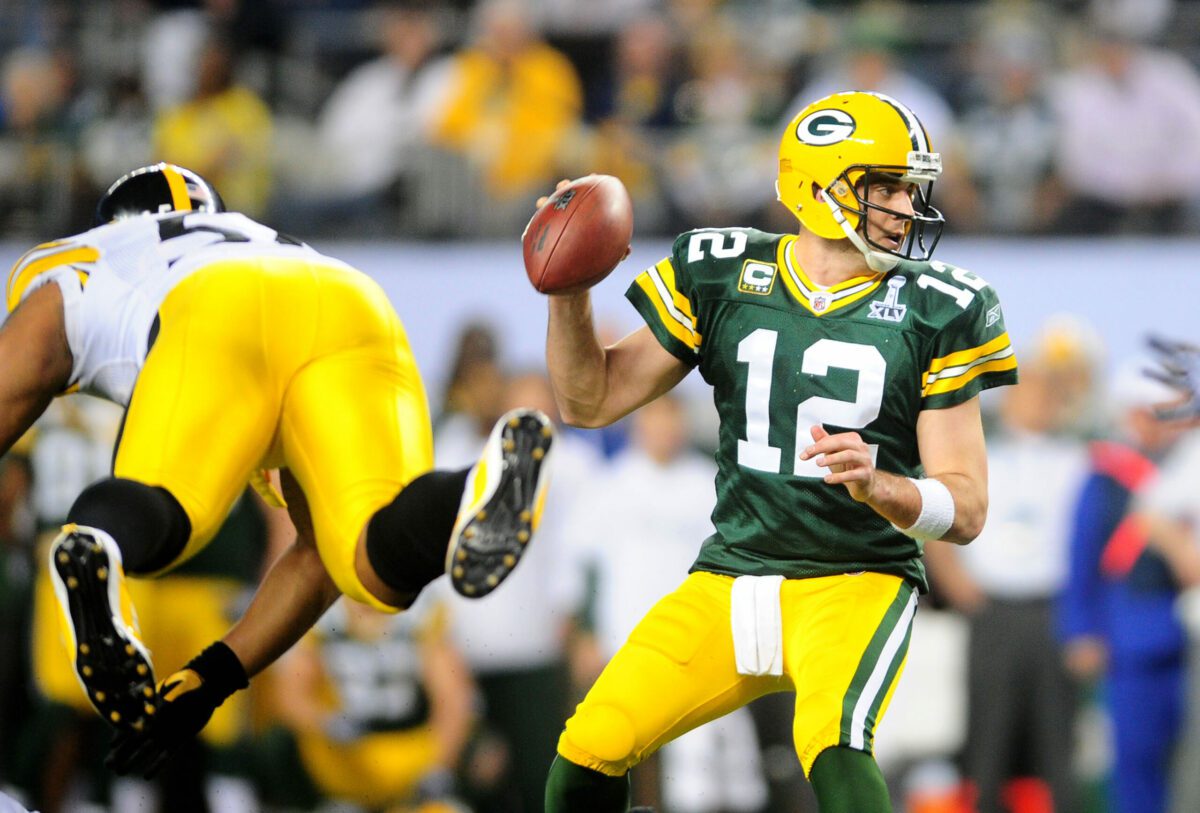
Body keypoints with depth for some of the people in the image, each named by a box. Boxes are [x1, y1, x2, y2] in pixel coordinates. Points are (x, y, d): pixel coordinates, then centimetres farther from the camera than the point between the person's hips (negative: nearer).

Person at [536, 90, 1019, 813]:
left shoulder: (934, 312, -3)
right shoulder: (722, 277, 3)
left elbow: (966, 512, -5)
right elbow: (590, 401, 10)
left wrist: (878, 487, -26)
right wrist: (569, 293, -7)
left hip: (855, 585, -3)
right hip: (729, 583, 3)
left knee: (835, 754, -32)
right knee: (588, 755, -10)